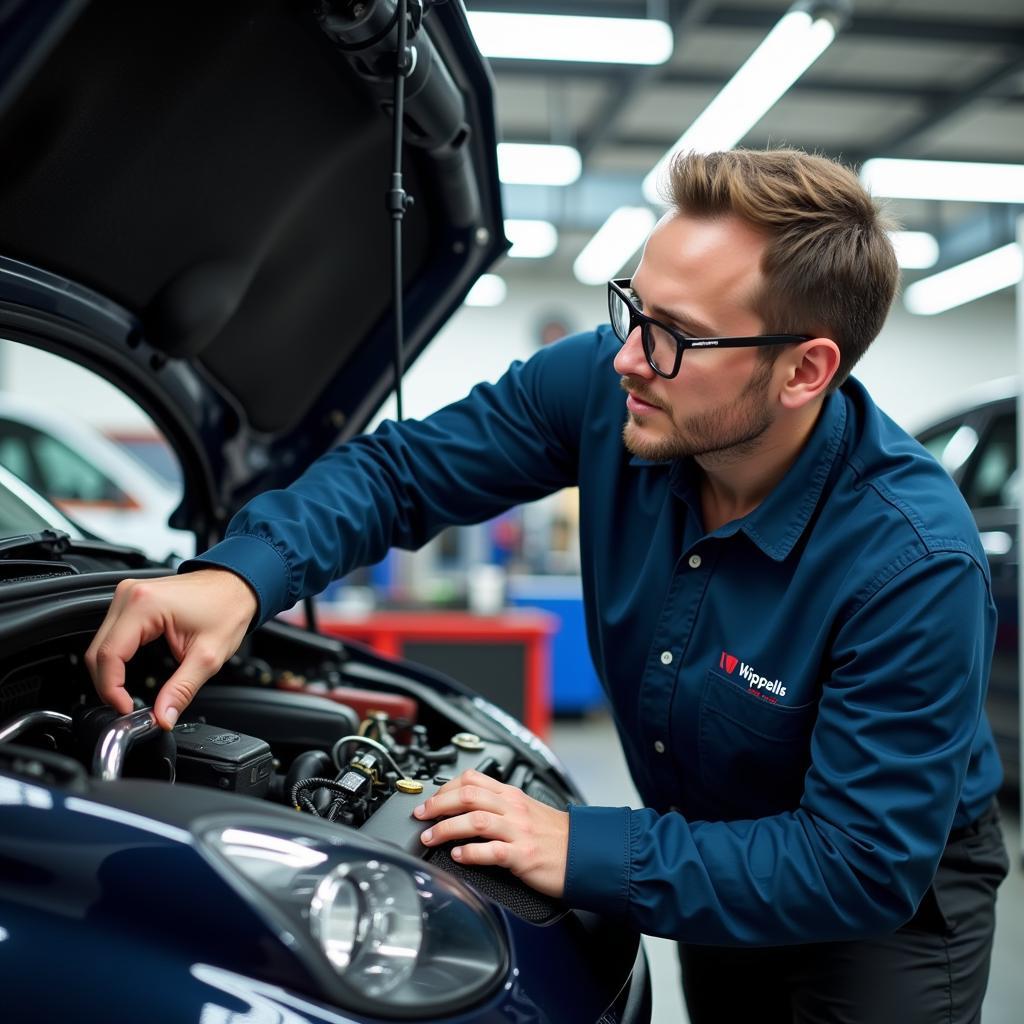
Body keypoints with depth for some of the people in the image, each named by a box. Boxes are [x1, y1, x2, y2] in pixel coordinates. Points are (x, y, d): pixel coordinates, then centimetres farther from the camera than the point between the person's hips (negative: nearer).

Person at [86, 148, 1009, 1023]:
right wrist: (240, 575, -34)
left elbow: (866, 865, -32)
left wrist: (586, 854, -34)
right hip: (711, 852, 5)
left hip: (894, 895, -5)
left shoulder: (914, 562, -35)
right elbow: (404, 468, -15)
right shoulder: (607, 384, -22)